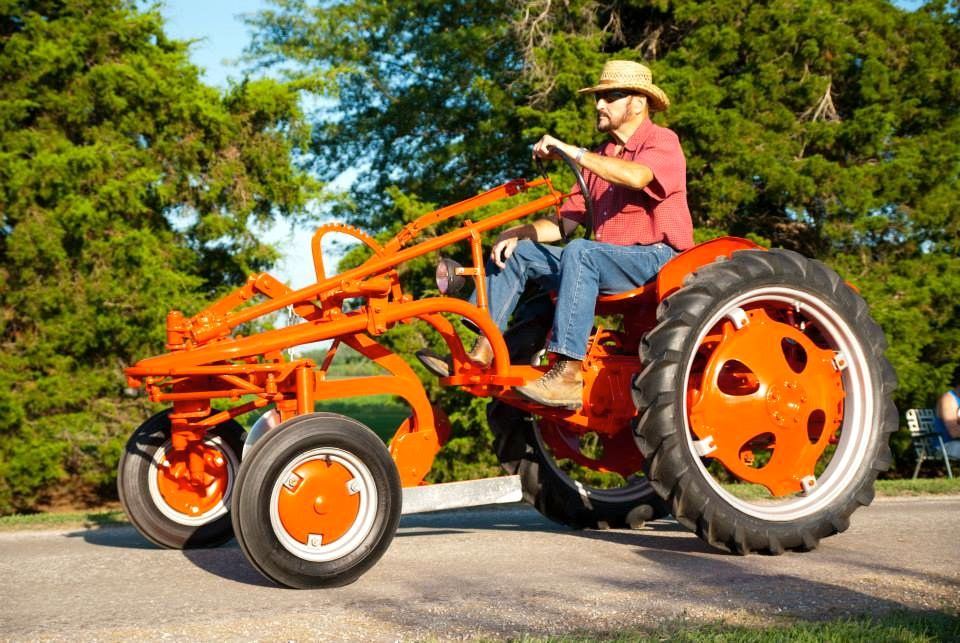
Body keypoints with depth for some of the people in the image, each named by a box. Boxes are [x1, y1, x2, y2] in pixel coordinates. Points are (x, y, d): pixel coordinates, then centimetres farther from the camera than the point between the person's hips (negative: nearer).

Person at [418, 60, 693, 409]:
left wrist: (571, 151, -23)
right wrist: (517, 233, -3)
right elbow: (564, 223, 16)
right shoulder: (599, 158, 20)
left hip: (657, 260, -8)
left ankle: (568, 375, -41)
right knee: (518, 252, -1)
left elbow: (635, 176, -28)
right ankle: (482, 353, -12)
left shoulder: (662, 142, -3)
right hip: (606, 261, 8)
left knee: (579, 251, -35)